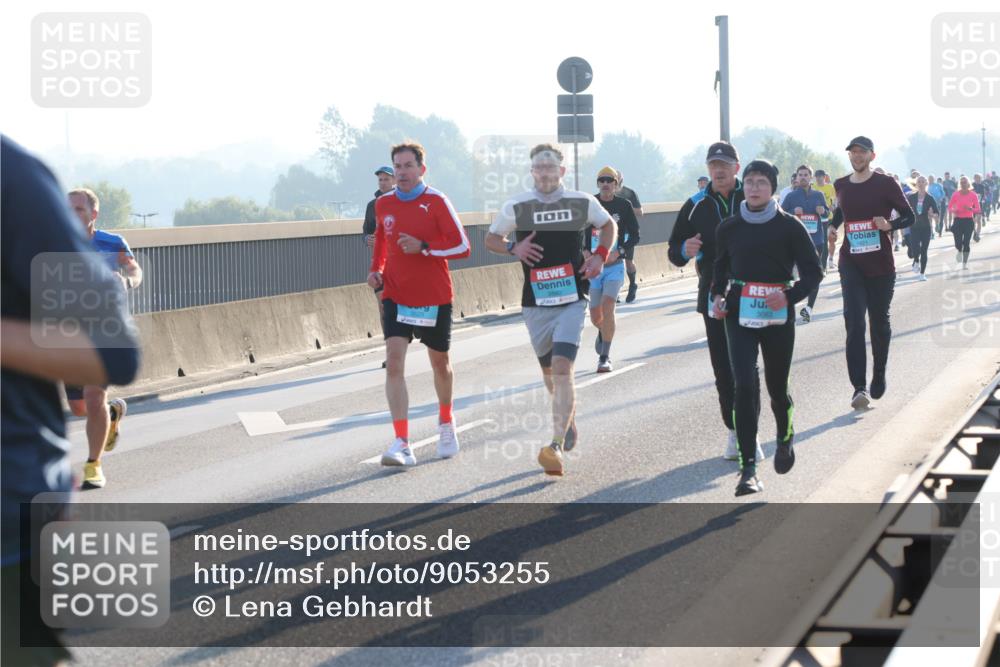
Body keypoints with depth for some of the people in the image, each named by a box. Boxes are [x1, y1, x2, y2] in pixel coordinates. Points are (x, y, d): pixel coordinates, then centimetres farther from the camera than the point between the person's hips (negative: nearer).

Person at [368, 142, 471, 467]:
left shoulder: (436, 201, -9)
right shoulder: (383, 204, 3)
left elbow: (461, 246, -11)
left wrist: (423, 247, -22)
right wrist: (376, 270, 8)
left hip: (434, 297, -2)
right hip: (396, 296, 2)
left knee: (439, 362, 15)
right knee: (394, 362, -15)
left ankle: (446, 424, 43)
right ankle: (402, 444, -19)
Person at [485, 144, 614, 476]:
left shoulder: (582, 203, 1)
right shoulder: (516, 207, 0)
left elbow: (609, 225, 20)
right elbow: (491, 239, 13)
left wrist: (600, 255, 3)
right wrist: (513, 248, -7)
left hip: (572, 301, -2)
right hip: (535, 303, 2)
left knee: (562, 368, -17)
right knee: (549, 371, 15)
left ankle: (556, 446, -23)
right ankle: (568, 418, 44)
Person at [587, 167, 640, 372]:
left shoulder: (624, 205, 0)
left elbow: (634, 234, 4)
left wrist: (618, 252, -11)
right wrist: (584, 251, -7)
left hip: (615, 265, -2)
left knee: (607, 307, -19)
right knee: (595, 315, 7)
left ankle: (605, 357, -11)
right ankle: (603, 332, 45)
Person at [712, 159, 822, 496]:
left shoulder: (789, 226, -4)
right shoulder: (729, 227, 5)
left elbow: (813, 271, -2)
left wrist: (790, 295, -18)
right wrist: (718, 295, 3)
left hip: (778, 316, -1)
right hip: (739, 316, 1)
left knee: (777, 388, 10)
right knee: (744, 386, -13)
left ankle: (785, 438, 44)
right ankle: (748, 468, -13)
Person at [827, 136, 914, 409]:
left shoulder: (885, 184, -5)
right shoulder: (841, 186, 7)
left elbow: (909, 216, -1)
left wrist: (889, 225, -20)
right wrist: (833, 226, 7)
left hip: (881, 264, -1)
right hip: (851, 264, 1)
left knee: (880, 323, 12)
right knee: (854, 323, -12)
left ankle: (879, 376, 34)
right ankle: (859, 387, -17)